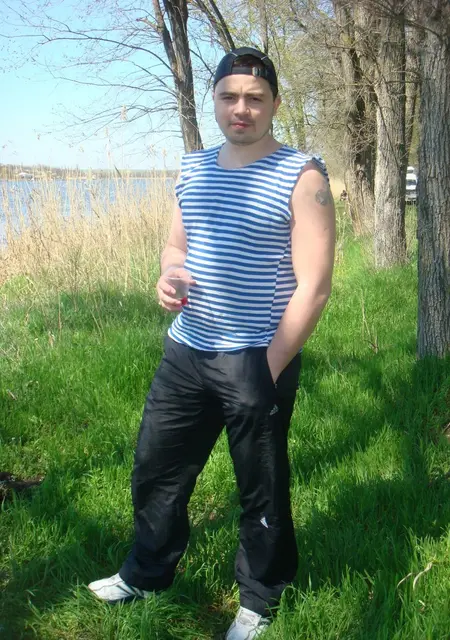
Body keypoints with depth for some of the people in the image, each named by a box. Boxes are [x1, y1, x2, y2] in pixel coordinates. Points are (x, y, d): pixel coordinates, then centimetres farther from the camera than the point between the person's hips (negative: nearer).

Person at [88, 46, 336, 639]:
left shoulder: (301, 177, -11)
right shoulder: (194, 168, 8)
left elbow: (312, 287, -14)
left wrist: (267, 371, -17)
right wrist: (168, 275, -5)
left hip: (258, 362, -6)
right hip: (185, 352, 6)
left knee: (261, 491, 11)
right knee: (155, 469, 16)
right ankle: (147, 574, 41)